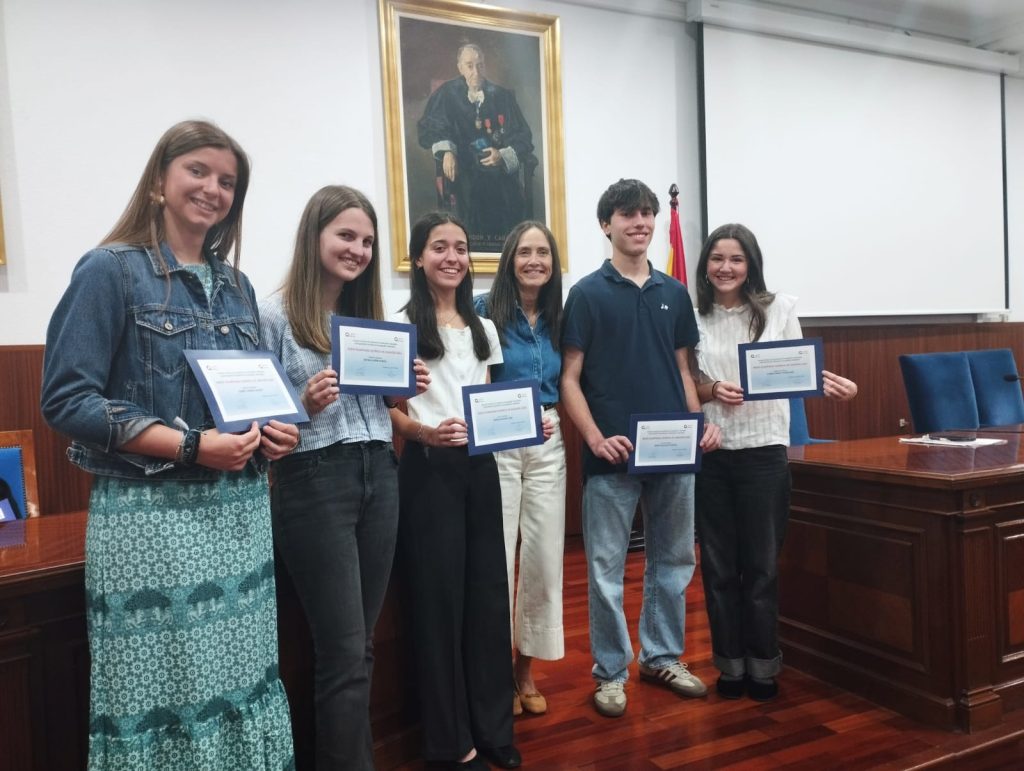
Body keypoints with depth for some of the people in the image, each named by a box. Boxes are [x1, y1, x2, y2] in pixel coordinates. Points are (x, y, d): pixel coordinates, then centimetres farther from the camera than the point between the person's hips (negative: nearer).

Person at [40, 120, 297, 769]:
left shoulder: (237, 287, 13)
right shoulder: (111, 270, -5)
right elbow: (65, 399, -12)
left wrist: (274, 431, -2)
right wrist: (191, 446, -20)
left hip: (241, 513, 6)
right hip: (151, 515, -6)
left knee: (243, 684, 12)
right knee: (163, 694, 2)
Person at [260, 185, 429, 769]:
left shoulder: (370, 315, 14)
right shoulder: (273, 315, -6)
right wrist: (305, 406, -23)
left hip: (379, 475, 6)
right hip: (315, 480, -6)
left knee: (362, 645, 13)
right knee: (345, 652, -2)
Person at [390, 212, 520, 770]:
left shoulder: (482, 328, 14)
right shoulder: (401, 325, -3)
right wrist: (424, 431, -24)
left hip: (480, 466, 5)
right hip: (427, 469, -5)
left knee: (488, 591, 9)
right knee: (439, 595, 1)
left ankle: (493, 725, 24)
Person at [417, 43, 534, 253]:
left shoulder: (502, 97, 9)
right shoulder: (446, 95, 8)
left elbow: (524, 137, 7)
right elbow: (428, 128, 0)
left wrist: (503, 156, -12)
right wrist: (445, 151, -19)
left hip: (502, 184, 1)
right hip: (464, 181, -1)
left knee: (505, 241, -5)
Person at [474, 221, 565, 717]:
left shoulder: (559, 318, 10)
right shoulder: (486, 311, -4)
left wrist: (553, 415, -2)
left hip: (548, 445, 5)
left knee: (545, 557, 8)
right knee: (497, 558, -2)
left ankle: (526, 666, 25)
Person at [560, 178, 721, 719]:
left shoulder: (674, 292, 11)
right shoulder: (588, 293, -2)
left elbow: (682, 370, 16)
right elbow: (569, 379, -5)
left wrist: (700, 422, 1)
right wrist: (594, 438, -17)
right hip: (613, 454, -4)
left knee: (673, 561, 14)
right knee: (606, 569, 4)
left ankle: (662, 656, 31)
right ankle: (611, 671, 19)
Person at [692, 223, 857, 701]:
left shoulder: (779, 308, 1)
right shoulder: (693, 317, 1)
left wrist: (825, 383, -17)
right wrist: (712, 390, -16)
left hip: (763, 451, -1)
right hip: (709, 453, 1)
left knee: (761, 563, 7)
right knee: (718, 563, 9)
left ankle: (763, 664, 23)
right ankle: (730, 663, 24)